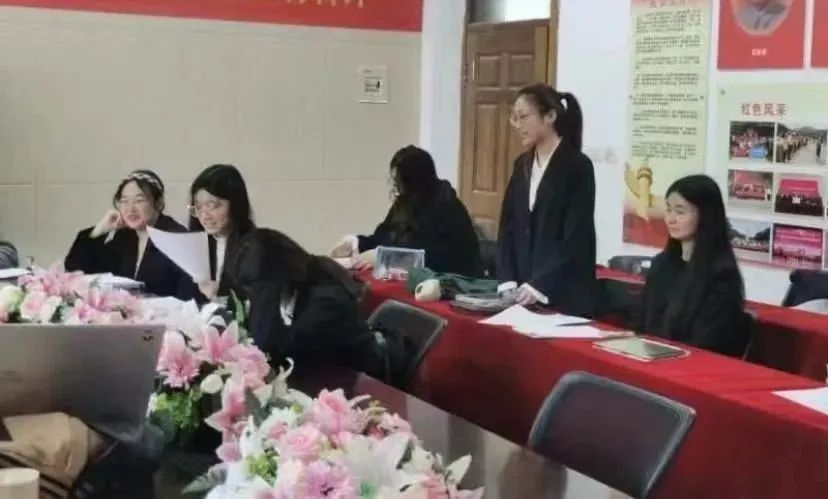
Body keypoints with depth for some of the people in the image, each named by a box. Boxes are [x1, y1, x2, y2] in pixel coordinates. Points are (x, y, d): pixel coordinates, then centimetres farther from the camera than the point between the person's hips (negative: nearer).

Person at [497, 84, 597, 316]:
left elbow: (575, 237, -14)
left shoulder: (578, 166, -8)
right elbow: (507, 226, 10)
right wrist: (507, 280, -3)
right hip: (523, 292, 6)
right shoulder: (522, 165, 11)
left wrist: (539, 286, -20)